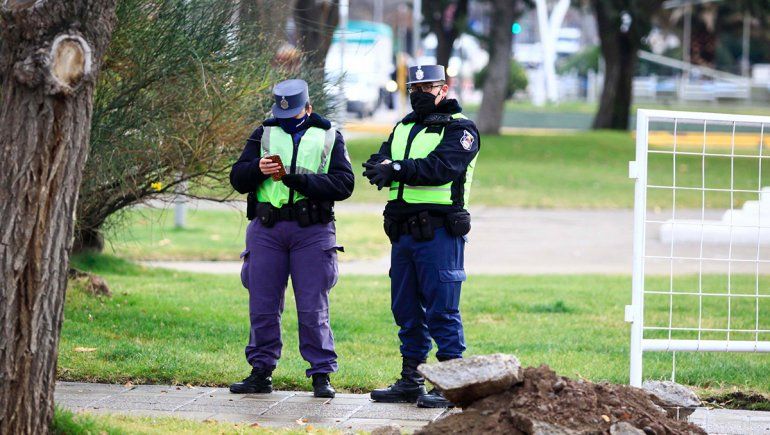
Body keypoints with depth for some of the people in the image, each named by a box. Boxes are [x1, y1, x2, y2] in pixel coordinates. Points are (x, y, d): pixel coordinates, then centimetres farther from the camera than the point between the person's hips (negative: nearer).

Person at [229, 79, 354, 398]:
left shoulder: (329, 137, 10)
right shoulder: (264, 134, 15)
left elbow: (344, 183, -2)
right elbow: (237, 179, 9)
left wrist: (303, 181, -15)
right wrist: (257, 169, -12)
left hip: (312, 230, -2)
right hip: (266, 229, 2)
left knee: (313, 308, -3)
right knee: (262, 306, 3)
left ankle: (321, 375, 2)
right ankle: (261, 373, 10)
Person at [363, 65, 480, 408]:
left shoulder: (459, 129, -2)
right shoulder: (404, 127, 21)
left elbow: (440, 168, -18)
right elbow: (381, 160, 7)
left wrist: (398, 168, -26)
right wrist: (383, 166, -17)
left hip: (439, 233, -7)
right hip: (403, 233, 7)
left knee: (442, 310, -8)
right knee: (406, 309, 11)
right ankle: (410, 381, 18)